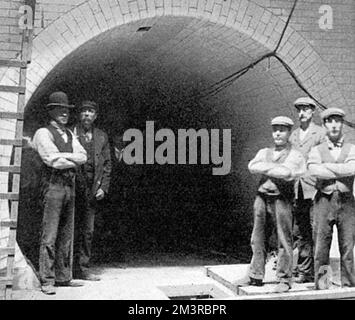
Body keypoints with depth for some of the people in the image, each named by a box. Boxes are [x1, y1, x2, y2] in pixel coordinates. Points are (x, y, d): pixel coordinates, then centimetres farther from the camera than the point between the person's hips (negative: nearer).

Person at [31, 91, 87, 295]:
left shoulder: (70, 134, 20)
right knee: (49, 235, -6)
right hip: (53, 185, -7)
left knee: (67, 234, 9)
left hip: (70, 186, 7)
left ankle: (64, 277, 16)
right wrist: (74, 161, -1)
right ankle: (47, 281, -2)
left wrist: (63, 156, -8)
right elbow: (53, 160, -14)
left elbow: (83, 156, 6)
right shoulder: (44, 133, -2)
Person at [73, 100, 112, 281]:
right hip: (73, 186, -3)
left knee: (88, 231, 4)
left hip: (93, 189, 3)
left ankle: (83, 269, 11)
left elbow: (107, 164, 13)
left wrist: (103, 187, 3)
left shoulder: (102, 137, 14)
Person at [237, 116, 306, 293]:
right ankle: (255, 277, 15)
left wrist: (265, 167, -4)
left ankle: (284, 280, 6)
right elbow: (252, 166, -1)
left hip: (281, 200, -4)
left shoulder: (295, 155, 4)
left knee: (284, 241, -2)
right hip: (262, 197, 5)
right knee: (258, 240, 7)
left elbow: (287, 174, -16)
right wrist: (276, 169, -8)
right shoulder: (264, 152, 19)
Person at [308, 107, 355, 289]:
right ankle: (320, 286, 6)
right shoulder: (316, 150, 11)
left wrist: (326, 166, -5)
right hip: (324, 201, 0)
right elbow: (314, 171, -10)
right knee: (321, 247, 0)